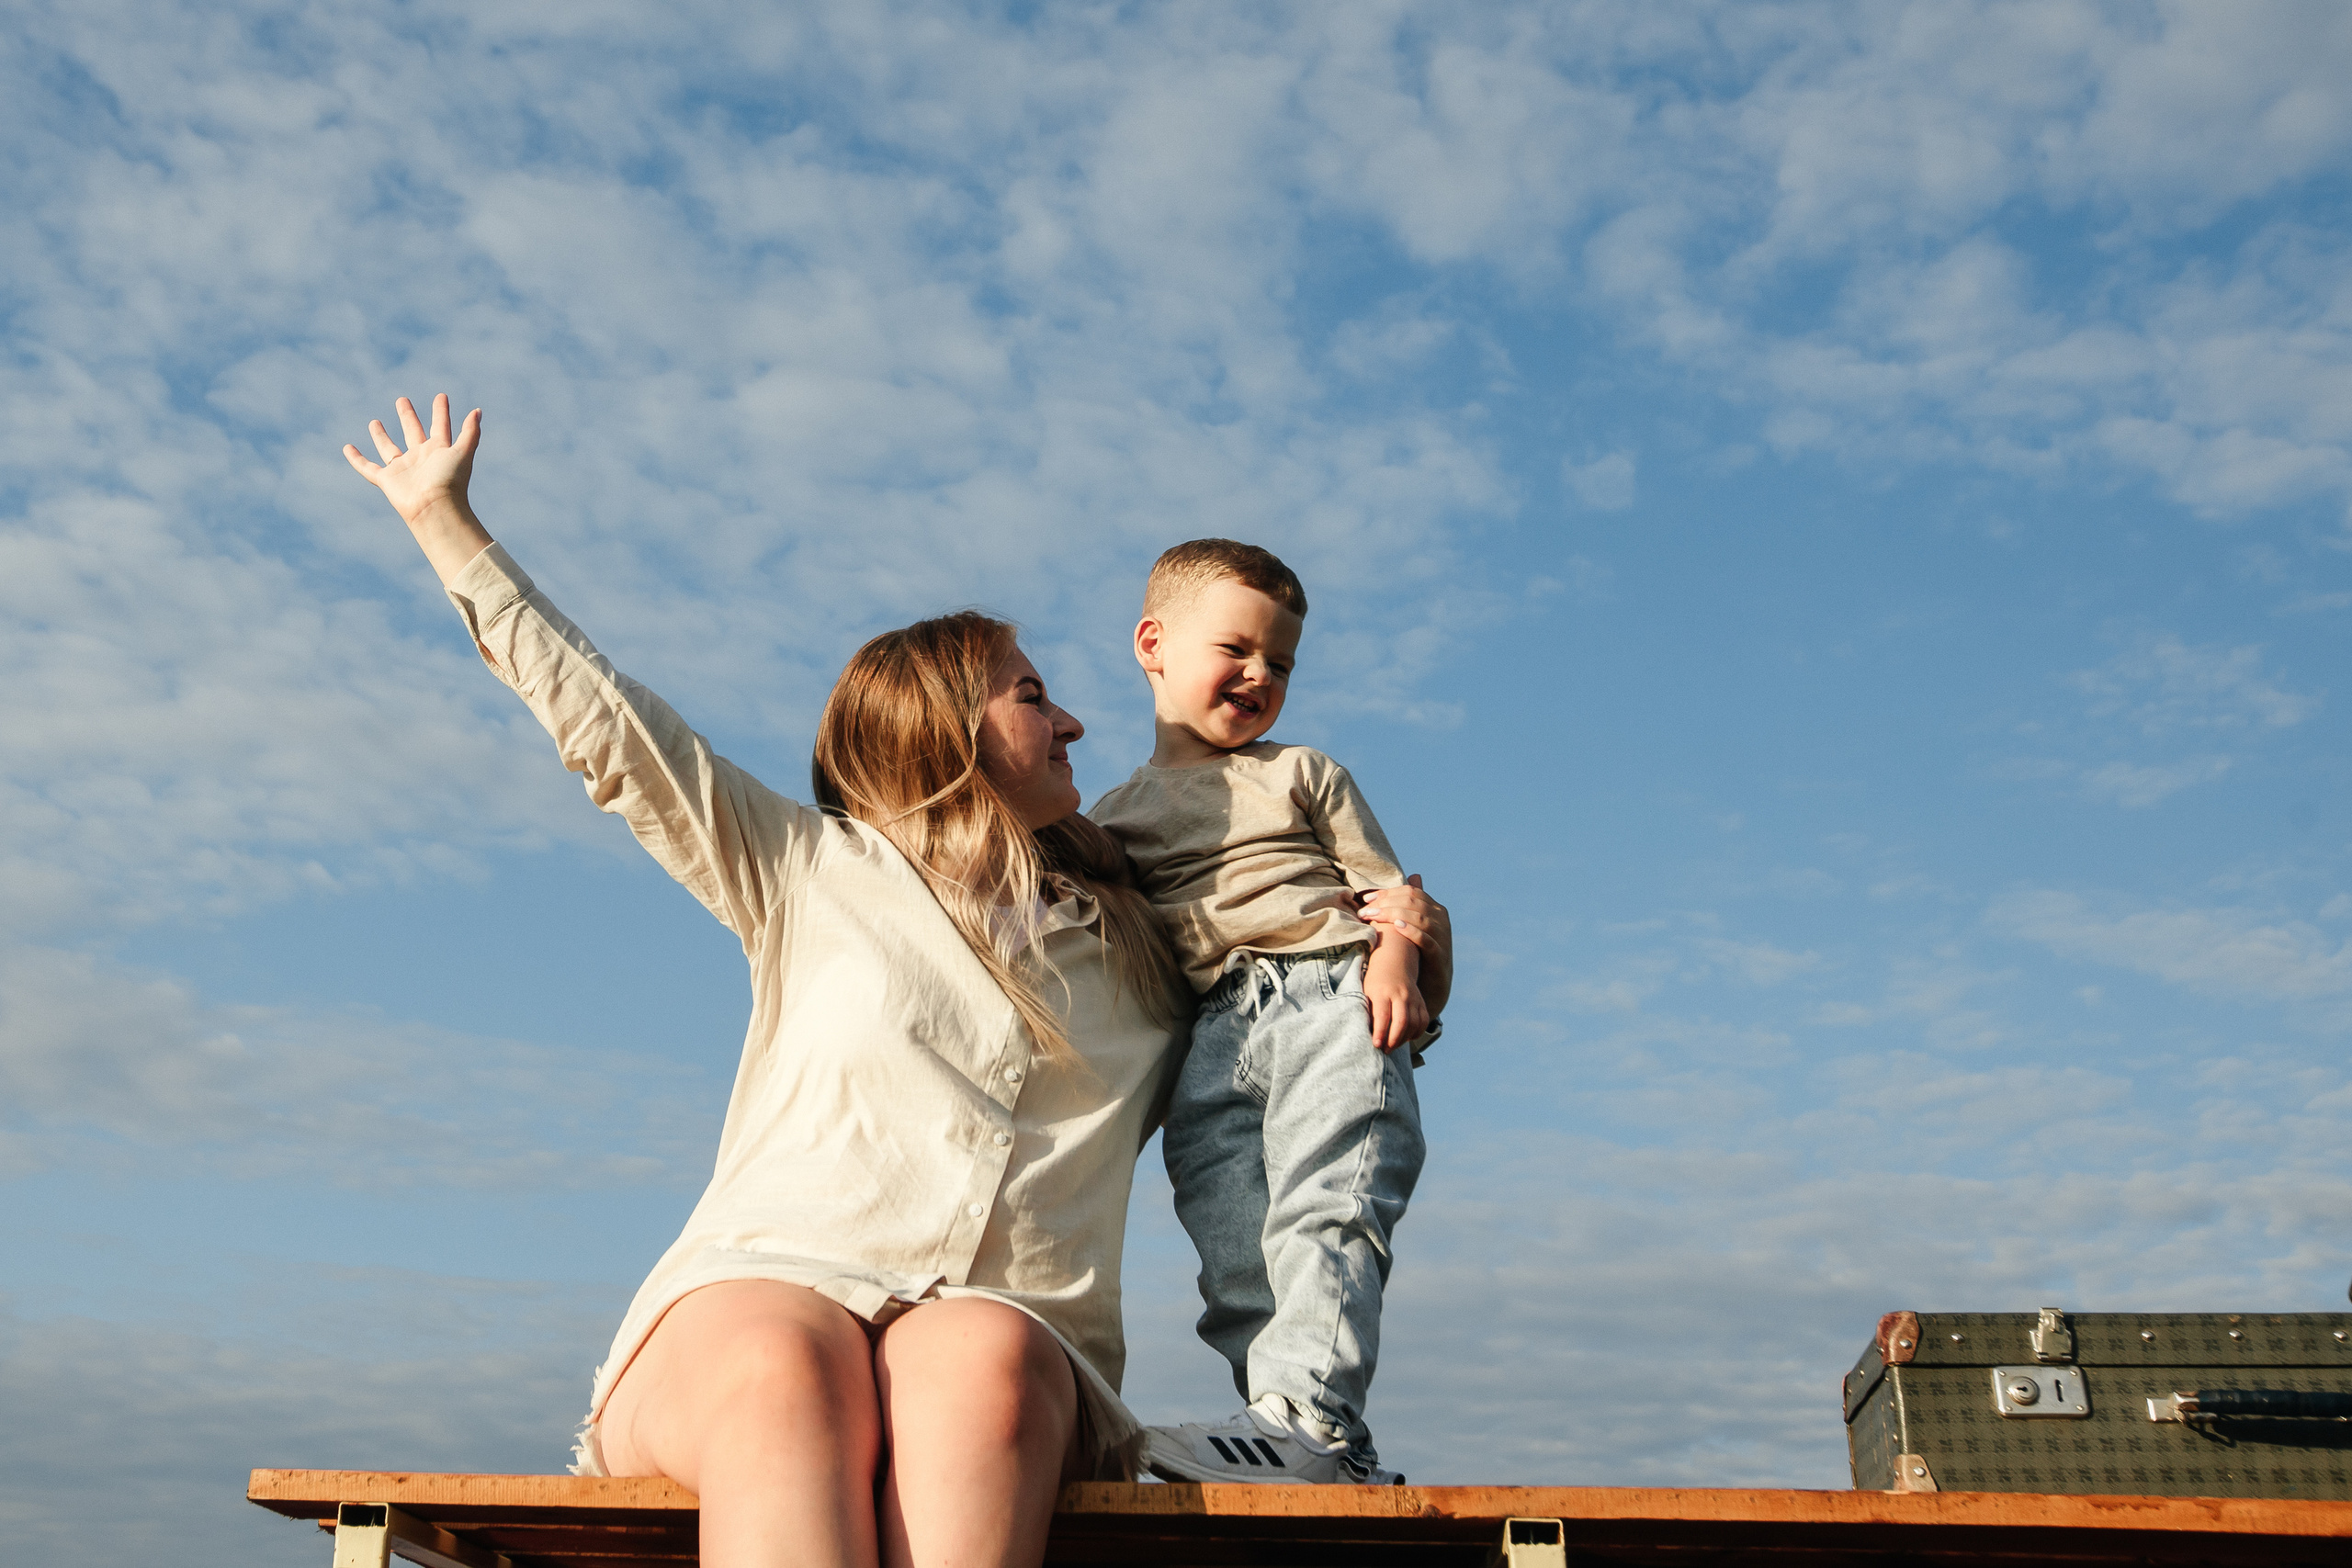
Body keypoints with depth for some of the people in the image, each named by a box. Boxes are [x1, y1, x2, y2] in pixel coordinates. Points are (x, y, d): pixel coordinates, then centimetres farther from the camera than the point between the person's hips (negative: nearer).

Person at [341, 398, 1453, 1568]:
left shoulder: (1142, 955, 26)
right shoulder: (814, 872, 17)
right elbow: (602, 722, 17)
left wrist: (1399, 938, 20)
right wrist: (441, 517, 20)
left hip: (1009, 1332, 2)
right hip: (763, 1293, -1)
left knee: (979, 1361, -36)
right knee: (783, 1368, -38)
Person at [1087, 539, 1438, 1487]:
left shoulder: (1303, 773, 22)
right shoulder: (1112, 820, 26)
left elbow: (1386, 884, 14)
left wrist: (1392, 962, -5)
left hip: (1328, 994, -2)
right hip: (1208, 1039, 2)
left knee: (1323, 1207, -24)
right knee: (1234, 1256, -11)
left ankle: (1308, 1412, -33)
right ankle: (1332, 1457, -13)